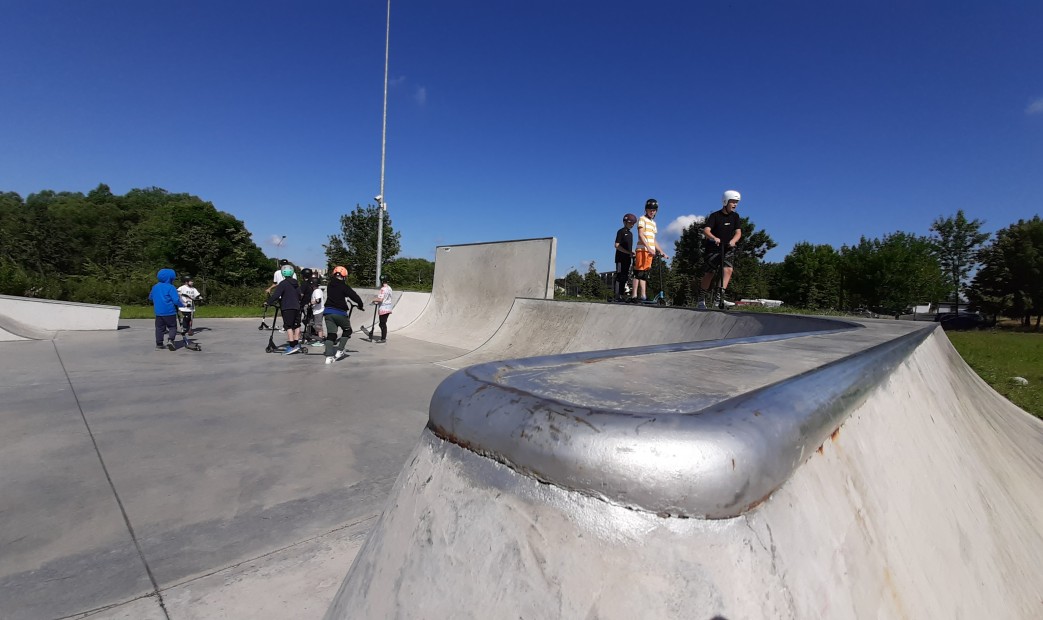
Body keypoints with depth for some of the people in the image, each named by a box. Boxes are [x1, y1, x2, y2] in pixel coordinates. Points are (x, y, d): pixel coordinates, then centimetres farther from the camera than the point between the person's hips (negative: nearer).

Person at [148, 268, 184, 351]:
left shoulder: (155, 287, 9)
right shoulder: (170, 287, -12)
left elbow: (150, 297, 23)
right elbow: (176, 300, -18)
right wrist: (181, 305, -1)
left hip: (158, 312, 5)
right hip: (170, 312, -5)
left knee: (159, 328, 13)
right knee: (172, 327, 4)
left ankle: (159, 344, 14)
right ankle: (170, 340, -16)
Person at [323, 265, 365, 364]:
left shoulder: (329, 285, 11)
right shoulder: (344, 286, -8)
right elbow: (355, 296, -10)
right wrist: (360, 305, 9)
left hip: (328, 312, 5)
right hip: (340, 313, -5)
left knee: (330, 334, 6)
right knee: (347, 330, 16)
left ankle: (329, 356, -3)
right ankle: (339, 351, 7)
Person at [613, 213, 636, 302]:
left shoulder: (630, 233, 20)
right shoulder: (621, 231, -4)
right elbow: (617, 245, -13)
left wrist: (632, 253, 5)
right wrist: (629, 252, -17)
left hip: (628, 258, 8)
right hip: (621, 258, -8)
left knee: (625, 277, 5)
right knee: (619, 276, -11)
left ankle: (620, 296, 7)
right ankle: (615, 296, -12)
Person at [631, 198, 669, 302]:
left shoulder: (653, 223, 25)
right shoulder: (642, 219, 2)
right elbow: (640, 235, -11)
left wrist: (661, 251, 16)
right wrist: (649, 248, -22)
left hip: (650, 251, 7)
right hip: (642, 249, -7)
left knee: (644, 274, 4)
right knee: (638, 273, -10)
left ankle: (642, 296, 2)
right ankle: (634, 296, -11)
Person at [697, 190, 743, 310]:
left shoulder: (735, 216, 5)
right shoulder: (715, 216, -8)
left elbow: (738, 232, -4)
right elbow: (706, 230, -21)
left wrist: (733, 240, -26)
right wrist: (714, 238, -41)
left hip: (727, 249, 4)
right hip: (713, 248, -4)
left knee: (728, 269, -20)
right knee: (709, 273, -1)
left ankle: (720, 295, -21)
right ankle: (701, 300, 10)